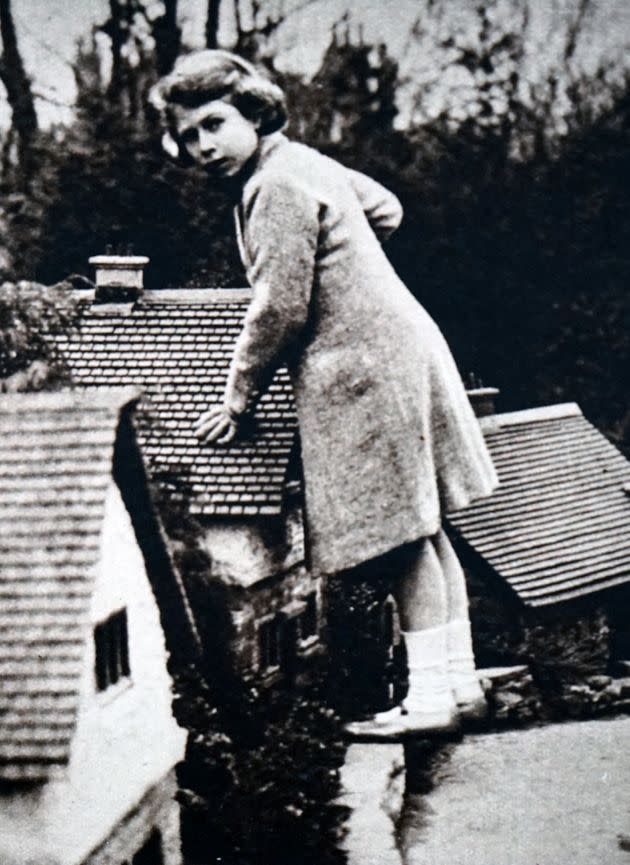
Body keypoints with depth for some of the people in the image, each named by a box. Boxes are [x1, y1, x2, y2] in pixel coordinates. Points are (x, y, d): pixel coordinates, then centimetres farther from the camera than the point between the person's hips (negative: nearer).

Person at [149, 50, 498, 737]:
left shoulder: (276, 189, -16)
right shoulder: (303, 163, 14)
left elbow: (280, 308, -18)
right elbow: (385, 209, 27)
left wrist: (238, 397, -7)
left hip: (368, 369, -10)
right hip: (398, 345, 10)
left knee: (404, 537, -7)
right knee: (421, 530, 12)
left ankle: (432, 695, -3)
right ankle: (457, 678, 17)